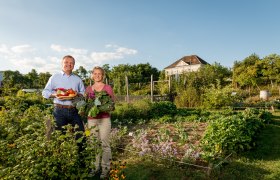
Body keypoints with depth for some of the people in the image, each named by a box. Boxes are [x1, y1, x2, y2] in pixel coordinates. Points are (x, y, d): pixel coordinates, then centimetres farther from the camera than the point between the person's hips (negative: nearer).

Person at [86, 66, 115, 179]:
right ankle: (97, 166, 22)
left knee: (105, 144, -1)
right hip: (91, 119, 3)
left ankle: (105, 168, 10)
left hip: (104, 119, -3)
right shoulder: (88, 89, 11)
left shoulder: (107, 88, 2)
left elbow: (113, 102, 4)